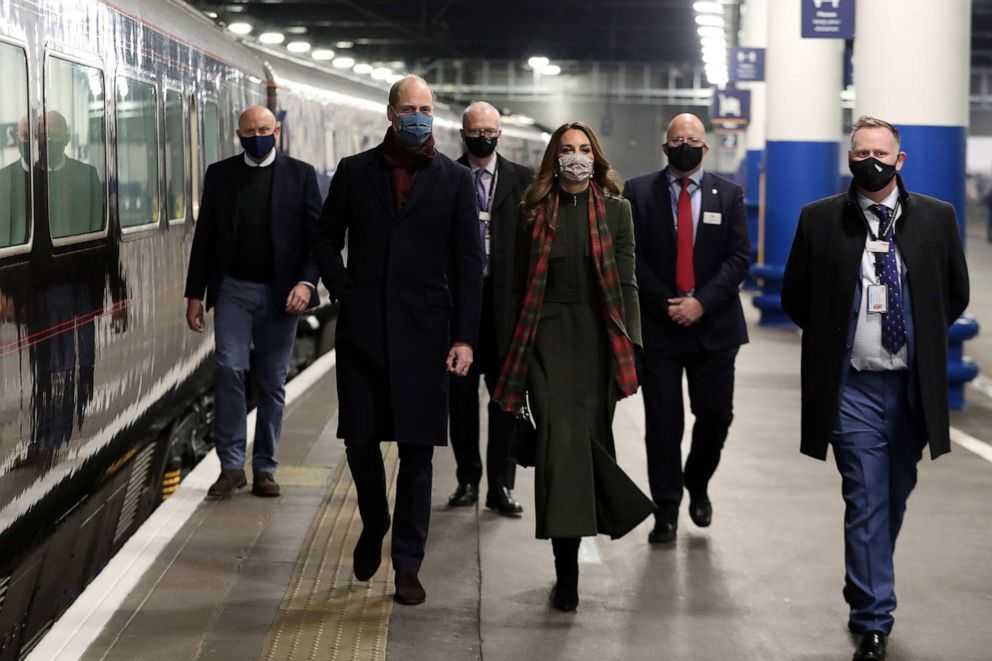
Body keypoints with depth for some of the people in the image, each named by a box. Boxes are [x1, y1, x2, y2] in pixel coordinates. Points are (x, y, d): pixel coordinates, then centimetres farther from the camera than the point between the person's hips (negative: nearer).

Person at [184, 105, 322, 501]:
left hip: (280, 294, 0)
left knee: (272, 382, 4)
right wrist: (195, 295, 5)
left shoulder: (300, 175, 3)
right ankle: (231, 466, -5)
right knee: (229, 369, -11)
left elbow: (316, 235, 0)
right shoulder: (220, 175, 8)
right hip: (233, 290, 1)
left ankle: (264, 468, 13)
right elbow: (204, 237, 9)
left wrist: (306, 282, -14)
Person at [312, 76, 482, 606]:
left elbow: (468, 262, 3)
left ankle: (408, 564, 8)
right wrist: (344, 291, -1)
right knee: (359, 438, 3)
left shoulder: (454, 179, 5)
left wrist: (464, 337, -3)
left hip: (424, 331, -1)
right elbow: (325, 239, 15)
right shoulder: (355, 171, 8)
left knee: (417, 448, 0)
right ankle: (374, 525, 31)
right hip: (363, 329, 1)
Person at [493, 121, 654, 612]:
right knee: (559, 437, -11)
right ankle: (566, 569, -13)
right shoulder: (535, 212, 7)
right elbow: (520, 284, 8)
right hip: (547, 333, -1)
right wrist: (513, 348, 5)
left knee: (592, 435, 5)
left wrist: (630, 341, -4)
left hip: (597, 335, 1)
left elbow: (626, 282, 4)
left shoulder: (615, 211, 7)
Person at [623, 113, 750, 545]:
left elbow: (738, 257, 0)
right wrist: (665, 303, -10)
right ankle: (666, 512, 8)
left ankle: (697, 484, 30)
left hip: (713, 325, 1)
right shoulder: (638, 193, 4)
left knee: (716, 414, 3)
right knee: (662, 423, 0)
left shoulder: (729, 195, 8)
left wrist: (702, 302, -11)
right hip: (658, 325, -1)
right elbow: (632, 257, -1)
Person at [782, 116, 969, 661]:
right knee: (866, 503, -4)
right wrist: (836, 338, 6)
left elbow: (956, 294, 12)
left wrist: (922, 341, 9)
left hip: (913, 386, 3)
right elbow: (796, 297, 7)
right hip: (853, 387, -2)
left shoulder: (936, 218, 1)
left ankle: (867, 593, 35)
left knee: (894, 499, 15)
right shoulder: (819, 219, -2)